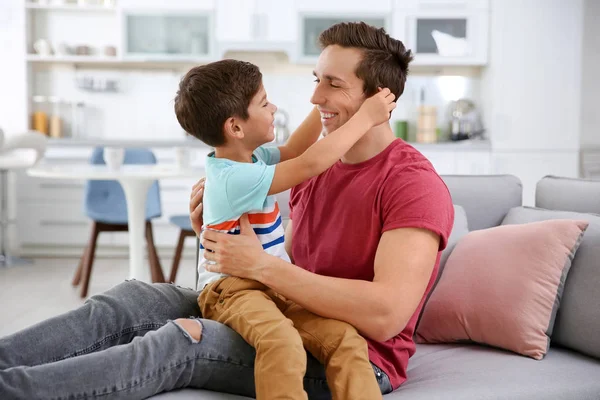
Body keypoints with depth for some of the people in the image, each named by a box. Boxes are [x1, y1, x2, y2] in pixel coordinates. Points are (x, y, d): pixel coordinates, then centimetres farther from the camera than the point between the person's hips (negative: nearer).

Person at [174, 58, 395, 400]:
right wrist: (365, 117, -15)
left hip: (277, 285, 8)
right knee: (282, 342, -40)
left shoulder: (251, 156, 11)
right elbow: (310, 164, -24)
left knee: (346, 339, -18)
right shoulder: (235, 178, -19)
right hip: (233, 290, -8)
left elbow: (292, 151, 30)